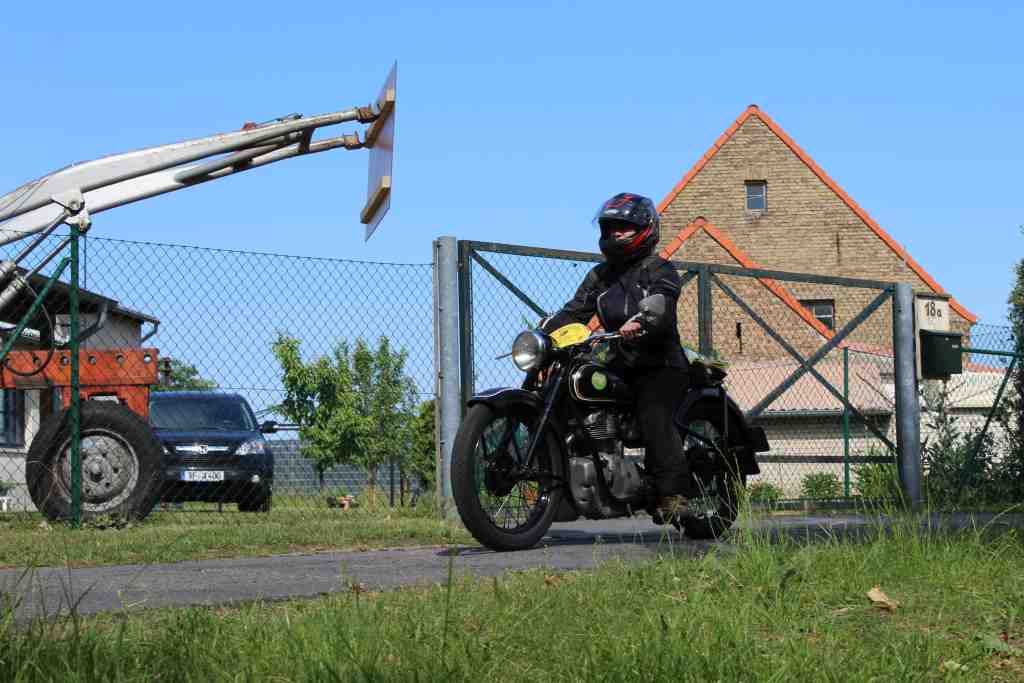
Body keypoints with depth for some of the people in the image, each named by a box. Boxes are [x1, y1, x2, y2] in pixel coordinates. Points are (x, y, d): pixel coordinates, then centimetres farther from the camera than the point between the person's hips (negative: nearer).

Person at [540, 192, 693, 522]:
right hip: (618, 367, 7)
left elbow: (663, 307, -20)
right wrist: (545, 329, -8)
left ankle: (673, 494, -34)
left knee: (654, 418, -29)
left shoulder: (660, 270, 0)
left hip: (659, 365, -6)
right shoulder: (600, 275, 21)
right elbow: (575, 311, 11)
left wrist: (639, 322, -42)